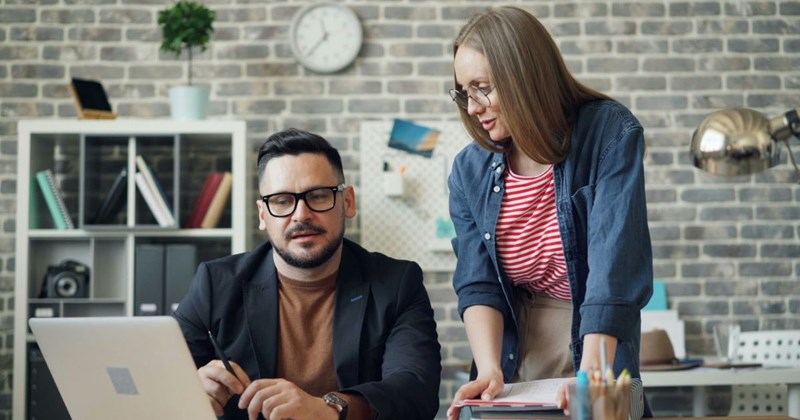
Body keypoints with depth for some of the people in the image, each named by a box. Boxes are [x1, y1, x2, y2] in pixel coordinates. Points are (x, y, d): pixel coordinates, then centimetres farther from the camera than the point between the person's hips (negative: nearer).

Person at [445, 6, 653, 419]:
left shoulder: (610, 134, -11)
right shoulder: (469, 170, 0)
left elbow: (615, 266, -20)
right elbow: (477, 283, -4)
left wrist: (589, 377, -29)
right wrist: (489, 370, -21)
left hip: (597, 355, -3)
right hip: (514, 373, 3)